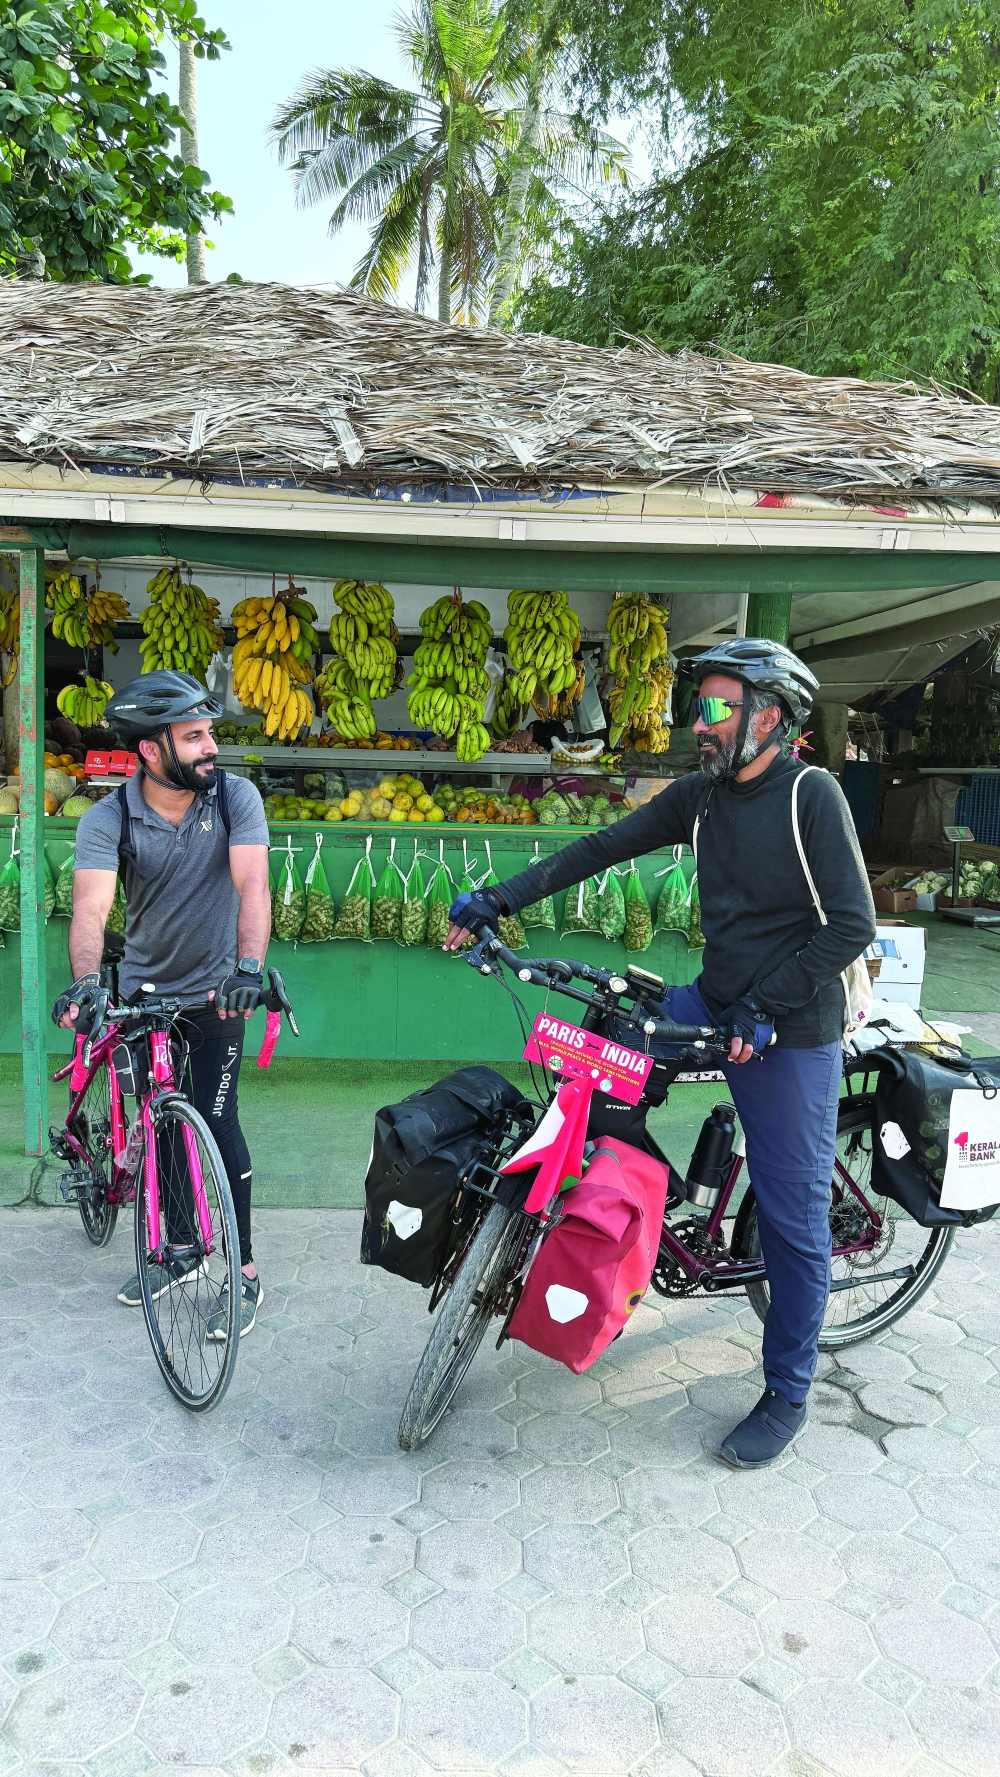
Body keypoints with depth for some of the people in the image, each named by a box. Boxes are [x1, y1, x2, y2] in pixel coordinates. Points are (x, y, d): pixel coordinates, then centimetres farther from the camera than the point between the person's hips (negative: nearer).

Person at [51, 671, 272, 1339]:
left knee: (215, 1119, -7)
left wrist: (249, 969, -42)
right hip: (144, 989, 3)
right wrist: (86, 980, -46)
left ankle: (246, 1271, 6)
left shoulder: (236, 797, -15)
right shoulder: (108, 819, -14)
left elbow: (253, 885, -27)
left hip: (214, 989, -2)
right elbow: (92, 906, -28)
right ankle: (181, 1245, 33)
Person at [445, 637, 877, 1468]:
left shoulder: (812, 795, -13)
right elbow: (600, 848, 2)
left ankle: (788, 1393, 23)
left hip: (791, 1032, -6)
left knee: (793, 1215, 3)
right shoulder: (700, 796, 5)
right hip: (717, 1007, 7)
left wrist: (763, 1010, -20)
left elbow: (853, 924, -17)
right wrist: (500, 899, -6)